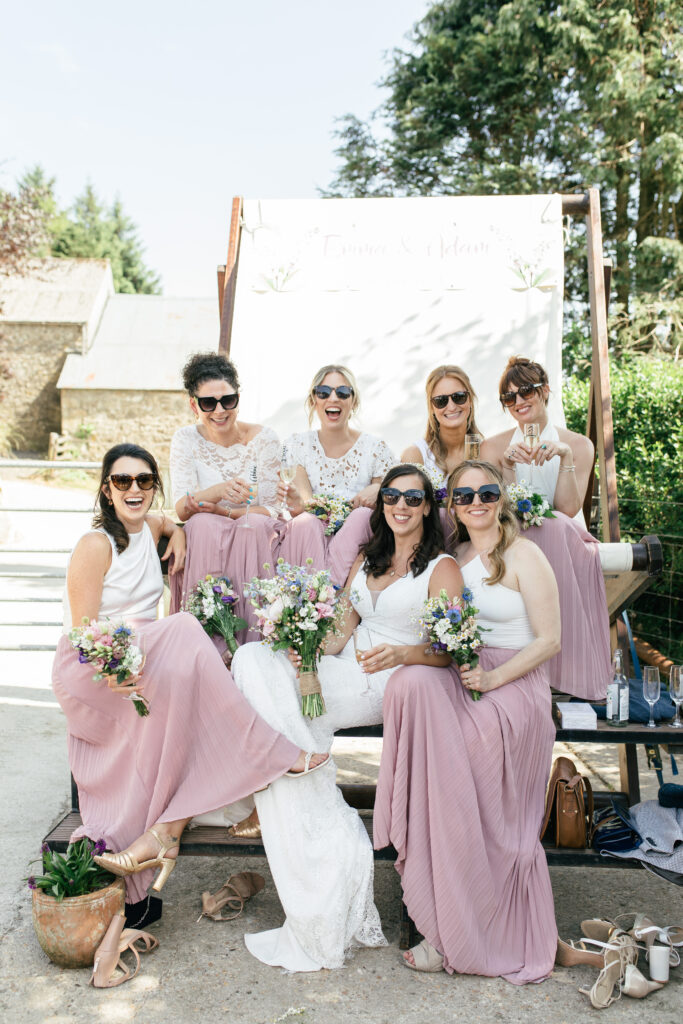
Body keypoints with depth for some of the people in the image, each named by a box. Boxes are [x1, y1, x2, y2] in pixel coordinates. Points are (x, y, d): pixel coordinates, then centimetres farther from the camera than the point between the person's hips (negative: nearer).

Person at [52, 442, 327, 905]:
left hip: (143, 661, 7)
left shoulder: (148, 529, 11)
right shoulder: (95, 545, -10)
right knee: (184, 631, -32)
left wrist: (176, 532, 15)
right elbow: (83, 632, -14)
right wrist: (111, 669, -34)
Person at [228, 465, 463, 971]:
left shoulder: (442, 567, 3)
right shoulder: (367, 559, 23)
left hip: (390, 683, -7)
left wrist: (402, 653, -26)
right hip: (344, 671, 7)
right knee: (254, 656, -22)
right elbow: (342, 628, 17)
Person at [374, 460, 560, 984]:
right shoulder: (454, 556, 14)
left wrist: (494, 677, -18)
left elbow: (549, 640, -7)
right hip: (459, 682, 5)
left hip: (514, 687, -5)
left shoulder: (524, 556, -4)